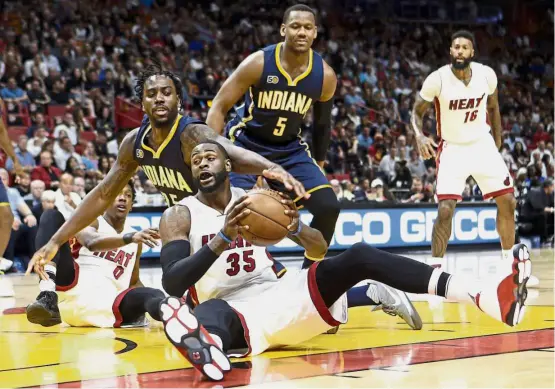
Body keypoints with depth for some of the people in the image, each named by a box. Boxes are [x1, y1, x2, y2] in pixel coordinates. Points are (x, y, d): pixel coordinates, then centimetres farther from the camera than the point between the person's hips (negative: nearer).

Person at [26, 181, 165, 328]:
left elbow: (134, 283, 33)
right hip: (74, 290, -3)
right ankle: (48, 296, -36)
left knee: (154, 295, -24)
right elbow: (92, 243, -16)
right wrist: (129, 237, -34)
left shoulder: (136, 240, 24)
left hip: (107, 305, 3)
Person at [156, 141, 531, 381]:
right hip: (233, 312, -3)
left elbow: (321, 248, 6)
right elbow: (172, 283, -16)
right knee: (207, 316, -40)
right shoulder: (180, 216, 1)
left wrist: (297, 227, -19)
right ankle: (204, 341, -84)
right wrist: (223, 239, -29)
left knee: (360, 256, -18)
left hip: (284, 295, 3)